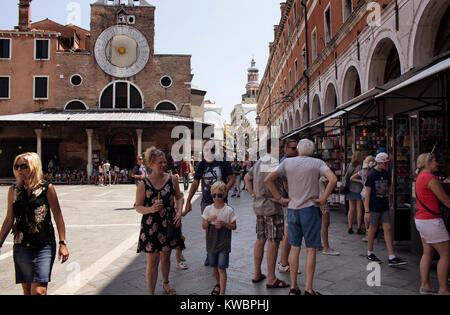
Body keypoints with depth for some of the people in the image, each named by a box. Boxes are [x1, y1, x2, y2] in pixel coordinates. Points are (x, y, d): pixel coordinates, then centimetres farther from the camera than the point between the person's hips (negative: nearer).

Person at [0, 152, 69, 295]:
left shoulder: (47, 188, -6)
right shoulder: (13, 190, 5)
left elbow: (58, 217, -3)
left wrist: (62, 243, -5)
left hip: (44, 246, -4)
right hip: (21, 247, 4)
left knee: (38, 291, -10)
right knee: (27, 290, 12)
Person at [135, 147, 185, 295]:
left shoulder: (172, 179, -2)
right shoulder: (143, 184, -10)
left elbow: (179, 197, 9)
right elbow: (138, 207, -5)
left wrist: (179, 212, -6)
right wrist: (151, 209, -25)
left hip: (169, 224, 3)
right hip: (151, 226, -3)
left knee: (166, 256, 20)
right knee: (152, 261, 2)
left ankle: (165, 283, 44)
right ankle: (151, 292, 17)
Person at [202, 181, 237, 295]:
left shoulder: (229, 210, -10)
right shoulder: (208, 209, -2)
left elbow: (234, 227, -3)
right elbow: (203, 226, 1)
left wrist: (224, 223, -19)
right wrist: (208, 220, -19)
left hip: (224, 244, -4)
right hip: (211, 242, 4)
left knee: (221, 268, -3)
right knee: (214, 266, 20)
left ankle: (222, 292, 4)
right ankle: (218, 284, 44)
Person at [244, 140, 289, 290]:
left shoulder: (259, 161, 14)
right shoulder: (276, 162, -13)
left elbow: (247, 178, 22)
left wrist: (253, 194, 18)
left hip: (258, 205, 9)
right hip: (273, 206, -9)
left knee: (260, 239, 15)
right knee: (273, 242, 0)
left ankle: (257, 274, 25)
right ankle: (271, 279, 8)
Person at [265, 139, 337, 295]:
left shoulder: (287, 162, 3)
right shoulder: (317, 163, -3)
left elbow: (268, 179, -3)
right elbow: (333, 179, -18)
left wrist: (279, 198, 1)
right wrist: (323, 198, -10)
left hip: (292, 209, 3)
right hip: (310, 209, -3)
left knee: (294, 247, 11)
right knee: (311, 249, 5)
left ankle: (293, 287, 18)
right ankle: (308, 289, 9)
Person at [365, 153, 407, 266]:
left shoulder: (385, 174, 9)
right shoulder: (371, 174, -9)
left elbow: (387, 190, 17)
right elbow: (367, 192, -11)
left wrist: (389, 204, 13)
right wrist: (367, 210, -14)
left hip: (384, 206, 6)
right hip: (374, 206, -6)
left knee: (387, 229, 2)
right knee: (373, 229, 5)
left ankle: (392, 258, 3)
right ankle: (370, 253, 21)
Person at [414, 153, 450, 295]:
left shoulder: (421, 177, 14)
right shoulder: (430, 178, -15)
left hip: (421, 219, 10)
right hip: (431, 221, -10)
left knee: (428, 253, 13)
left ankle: (425, 286, 17)